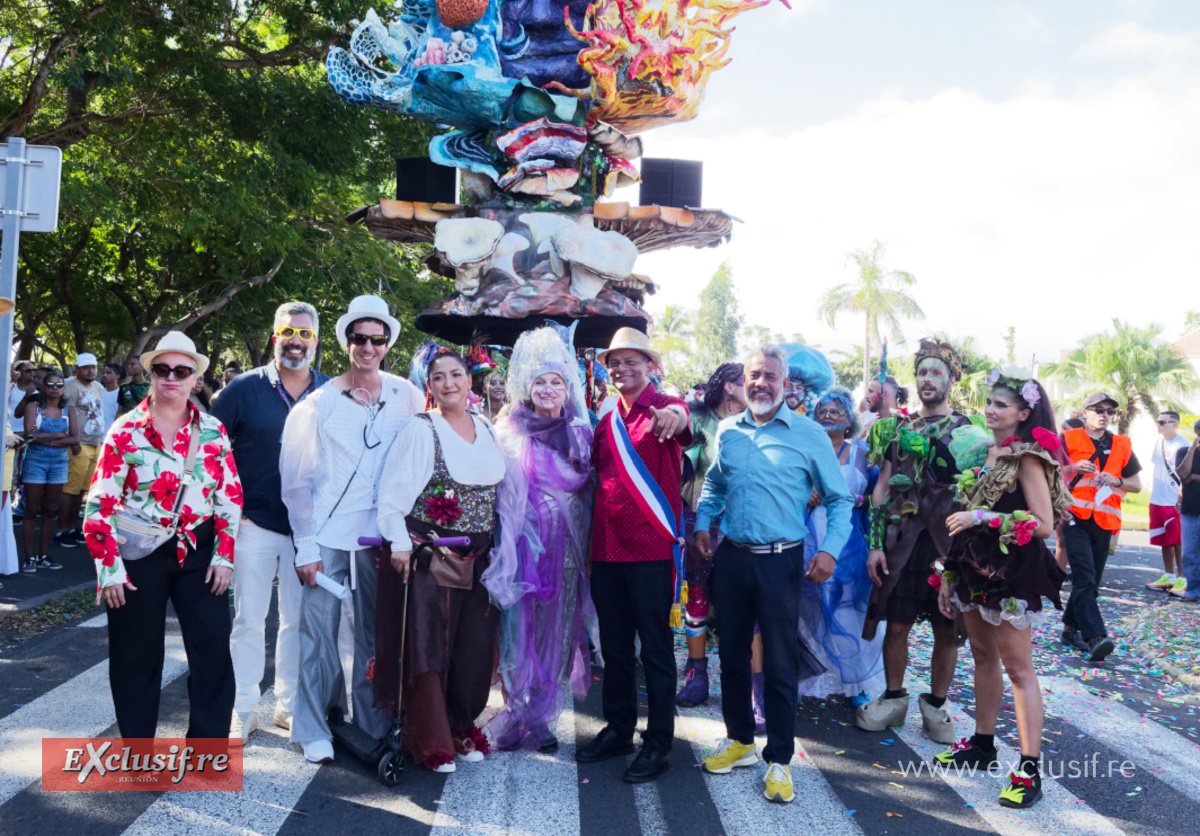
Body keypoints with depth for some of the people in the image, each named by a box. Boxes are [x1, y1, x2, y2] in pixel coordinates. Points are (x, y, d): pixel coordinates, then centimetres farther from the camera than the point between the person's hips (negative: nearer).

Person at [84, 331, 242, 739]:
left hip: (199, 553, 2)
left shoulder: (213, 431, 3)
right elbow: (100, 506, -6)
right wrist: (109, 569, -11)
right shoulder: (126, 431, -4)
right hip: (139, 555, -2)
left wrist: (224, 555, -1)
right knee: (137, 658, 8)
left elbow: (231, 496, 6)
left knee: (213, 652, 0)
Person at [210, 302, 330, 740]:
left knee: (298, 620, 11)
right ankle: (243, 707, 19)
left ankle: (289, 704, 25)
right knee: (248, 618, 6)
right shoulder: (245, 388, -2)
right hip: (255, 523, -1)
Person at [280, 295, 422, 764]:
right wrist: (305, 546, -5)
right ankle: (313, 730, 16)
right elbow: (295, 479, -1)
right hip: (326, 535, -2)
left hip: (379, 532, 2)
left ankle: (372, 725, 24)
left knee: (375, 632, 10)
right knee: (319, 630, 1)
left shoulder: (407, 398, 2)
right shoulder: (319, 404, -3)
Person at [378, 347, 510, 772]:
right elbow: (394, 490, -9)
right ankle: (431, 741, 15)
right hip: (431, 556, -5)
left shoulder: (486, 429, 10)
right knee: (429, 646, 1)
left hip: (479, 558, 5)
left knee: (476, 648, 7)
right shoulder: (420, 429, -6)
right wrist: (399, 543, -17)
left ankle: (462, 728, 25)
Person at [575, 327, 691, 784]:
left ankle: (658, 742, 14)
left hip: (652, 548, -6)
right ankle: (618, 728, 31)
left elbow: (681, 423, -31)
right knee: (614, 644, 17)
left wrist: (675, 414, -56)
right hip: (606, 548, 6)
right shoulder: (606, 418, 13)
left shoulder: (664, 409, -6)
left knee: (656, 647, 2)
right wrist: (594, 538, 14)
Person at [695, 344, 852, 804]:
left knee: (780, 662, 2)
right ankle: (740, 740, 33)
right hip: (731, 557, 4)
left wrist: (830, 549, -14)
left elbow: (839, 498, -1)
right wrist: (702, 523, 7)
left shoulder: (809, 435, -4)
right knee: (732, 654, 14)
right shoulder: (728, 431, 7)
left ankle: (779, 760, 15)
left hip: (780, 560, -4)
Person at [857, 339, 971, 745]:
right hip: (901, 543, 2)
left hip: (949, 544, -1)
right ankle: (893, 698, 24)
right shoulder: (898, 428, 9)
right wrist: (875, 544, 1)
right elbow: (882, 488, 8)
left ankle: (936, 705, 23)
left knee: (947, 630, 6)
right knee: (896, 625, 5)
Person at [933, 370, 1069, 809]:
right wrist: (949, 575, 12)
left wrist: (983, 517, -21)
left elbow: (1043, 524, -17)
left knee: (1018, 667, -4)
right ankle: (982, 744, 28)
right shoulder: (980, 451, 9)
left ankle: (1029, 769, 2)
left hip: (1012, 571, -7)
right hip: (975, 567, 7)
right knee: (983, 655, 16)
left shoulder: (1027, 458, -11)